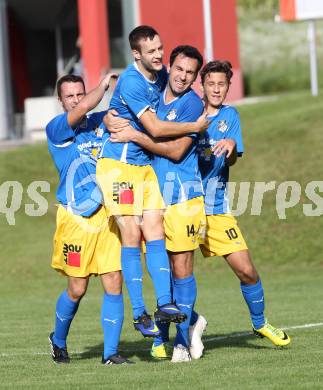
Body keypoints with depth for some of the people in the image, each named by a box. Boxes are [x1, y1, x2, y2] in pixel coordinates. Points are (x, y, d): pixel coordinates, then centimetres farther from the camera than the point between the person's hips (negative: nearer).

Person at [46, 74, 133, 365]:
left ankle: (111, 352, 1)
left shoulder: (100, 121, 12)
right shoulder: (56, 128, -4)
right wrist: (104, 85, -6)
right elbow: (84, 108, -18)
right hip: (76, 217, -4)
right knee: (77, 289, 3)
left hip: (107, 214, 4)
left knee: (114, 284, -4)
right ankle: (58, 341, 29)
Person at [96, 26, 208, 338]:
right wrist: (196, 127, -11)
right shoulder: (131, 82, -19)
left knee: (155, 235, -3)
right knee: (131, 237, -8)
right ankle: (139, 314, -6)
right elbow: (156, 128, -21)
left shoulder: (161, 75, 7)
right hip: (118, 165, -7)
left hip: (146, 165, 7)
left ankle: (164, 304, -7)